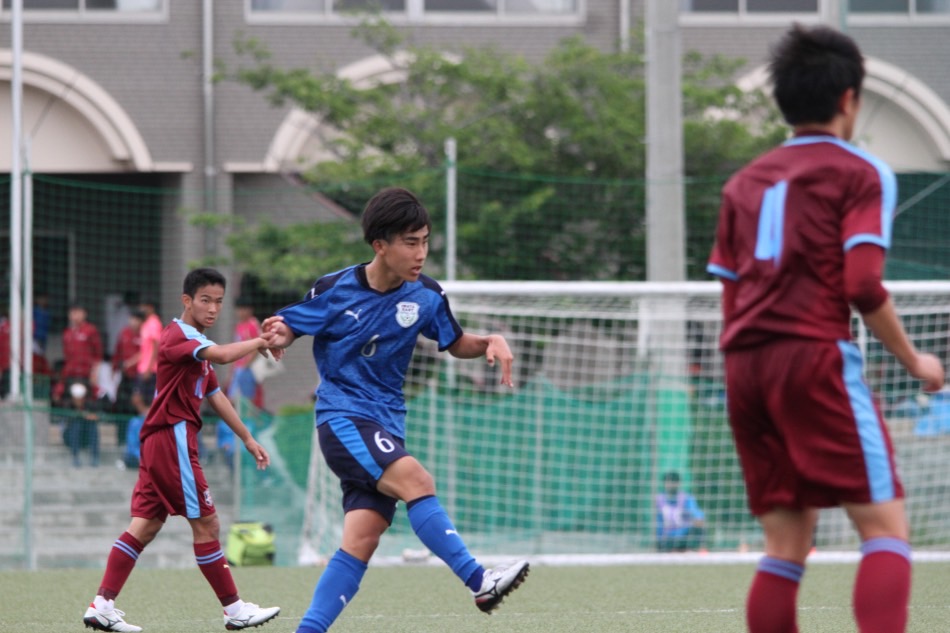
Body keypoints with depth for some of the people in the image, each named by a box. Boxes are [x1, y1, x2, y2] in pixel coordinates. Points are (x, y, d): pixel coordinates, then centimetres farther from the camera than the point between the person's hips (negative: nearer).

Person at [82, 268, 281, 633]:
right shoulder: (178, 335, -11)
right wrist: (259, 342, -15)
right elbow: (222, 355, -30)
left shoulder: (196, 343, 22)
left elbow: (215, 397, 29)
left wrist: (247, 439, 29)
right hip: (172, 438, -10)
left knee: (146, 525, 5)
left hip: (160, 442, 10)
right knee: (206, 524, -6)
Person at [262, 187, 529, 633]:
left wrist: (491, 342, -5)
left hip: (386, 427, 5)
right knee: (416, 481, -28)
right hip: (342, 416, -5)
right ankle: (479, 582, -31)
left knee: (361, 540, -7)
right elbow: (284, 329, 2)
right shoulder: (334, 290, -8)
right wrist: (277, 335, -22)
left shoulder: (425, 296, 2)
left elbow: (456, 344, 16)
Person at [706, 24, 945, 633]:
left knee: (787, 543, 9)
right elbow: (863, 286, -9)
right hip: (816, 355, -6)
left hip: (744, 362, 6)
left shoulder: (745, 182, 20)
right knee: (886, 527, -8)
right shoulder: (861, 172, 2)